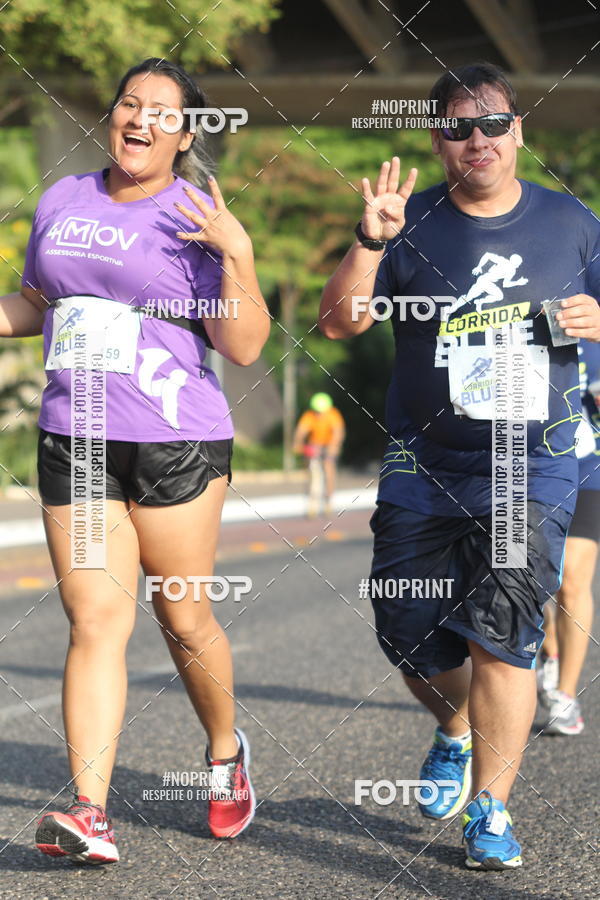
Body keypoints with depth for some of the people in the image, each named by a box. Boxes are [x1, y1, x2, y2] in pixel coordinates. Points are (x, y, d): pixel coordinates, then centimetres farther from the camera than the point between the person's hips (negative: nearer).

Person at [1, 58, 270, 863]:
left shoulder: (196, 220, -4)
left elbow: (244, 348, -9)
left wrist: (236, 255, -20)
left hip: (176, 442, -3)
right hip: (73, 441, 3)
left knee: (183, 617, 5)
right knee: (95, 618, -5)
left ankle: (226, 752, 32)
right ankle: (90, 813, -11)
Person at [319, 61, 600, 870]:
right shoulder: (412, 224, 0)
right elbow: (339, 323, -7)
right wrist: (370, 242, -21)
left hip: (531, 465, -1)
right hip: (423, 463, 2)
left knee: (500, 630, -13)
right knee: (409, 632, 7)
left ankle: (491, 809, -3)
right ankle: (458, 728, 39)